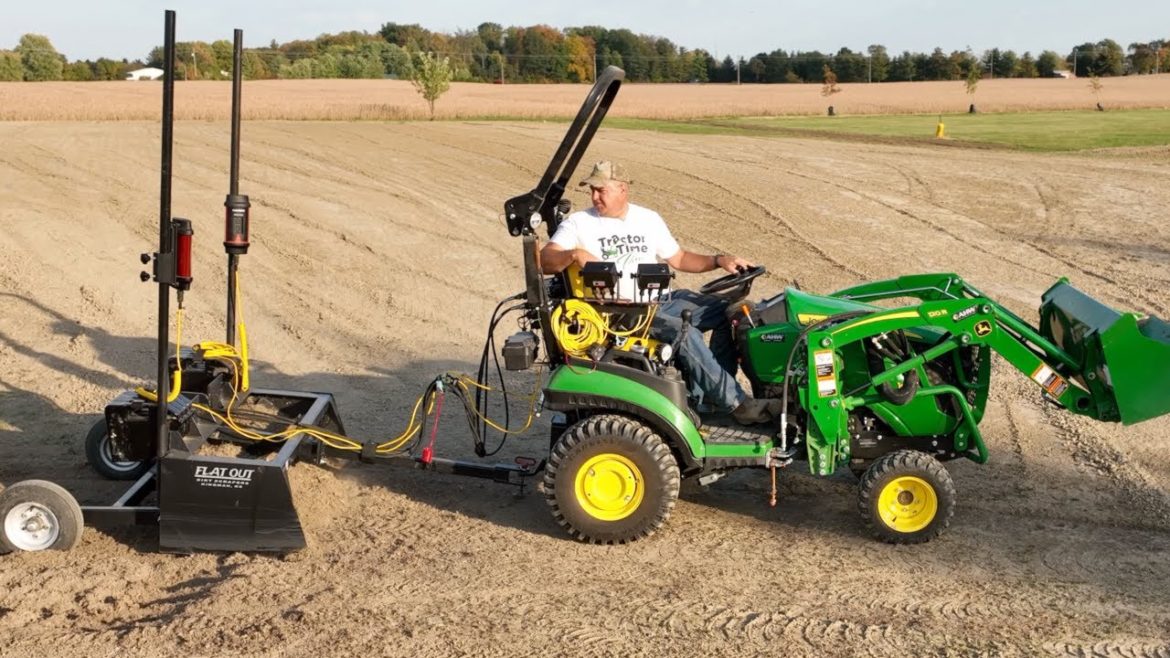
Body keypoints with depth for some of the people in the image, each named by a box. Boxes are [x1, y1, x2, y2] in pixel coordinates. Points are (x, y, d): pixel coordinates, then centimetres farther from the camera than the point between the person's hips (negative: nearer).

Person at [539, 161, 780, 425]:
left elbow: (678, 258, 18)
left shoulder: (649, 219, 12)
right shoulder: (579, 223, -1)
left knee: (727, 311, -7)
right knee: (684, 332, -29)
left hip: (662, 299, 6)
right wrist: (575, 254, -34)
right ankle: (737, 405, -22)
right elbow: (545, 260, -13)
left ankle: (707, 395, -6)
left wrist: (719, 260, 2)